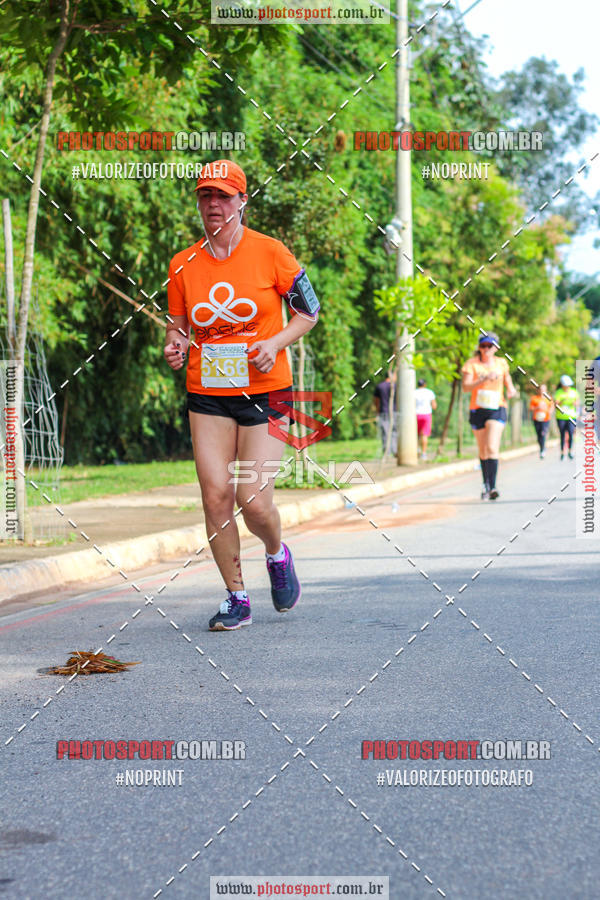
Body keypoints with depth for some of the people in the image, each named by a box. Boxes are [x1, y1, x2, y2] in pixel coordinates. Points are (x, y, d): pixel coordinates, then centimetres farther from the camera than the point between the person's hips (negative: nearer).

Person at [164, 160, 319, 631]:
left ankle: (278, 555, 24)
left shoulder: (269, 252, -4)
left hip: (265, 391, -3)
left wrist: (275, 343, -14)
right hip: (207, 394, 3)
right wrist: (175, 345, -7)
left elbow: (309, 310, 3)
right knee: (215, 495, -5)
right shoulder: (184, 264, 5)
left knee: (253, 500, -11)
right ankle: (236, 598, 10)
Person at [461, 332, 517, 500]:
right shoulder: (472, 364, -1)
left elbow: (509, 384, 17)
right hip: (477, 410, 1)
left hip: (497, 410, -1)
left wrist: (511, 391, -7)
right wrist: (484, 379, -28)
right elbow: (465, 386, -14)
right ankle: (485, 485, 28)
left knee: (492, 448, -18)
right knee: (483, 451, 11)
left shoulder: (501, 364, 7)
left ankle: (492, 487, -24)